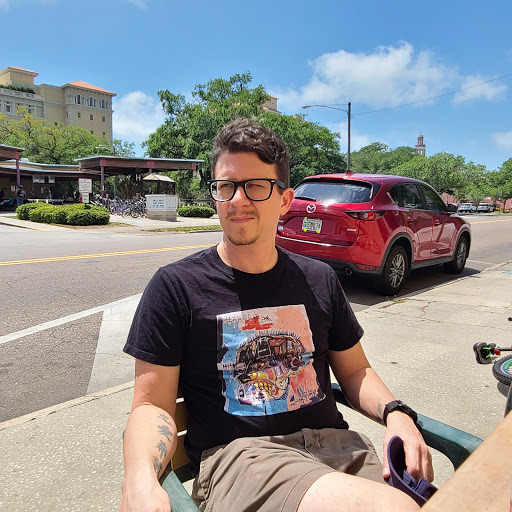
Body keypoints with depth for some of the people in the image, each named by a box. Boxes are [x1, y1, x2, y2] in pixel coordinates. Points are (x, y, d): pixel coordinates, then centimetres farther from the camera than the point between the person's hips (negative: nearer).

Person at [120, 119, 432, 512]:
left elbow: (355, 370, 18)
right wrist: (140, 480, -22)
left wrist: (395, 414, -2)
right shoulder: (175, 286, -1)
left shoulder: (319, 280, 11)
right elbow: (153, 403, -2)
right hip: (235, 454, -5)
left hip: (333, 442, 6)